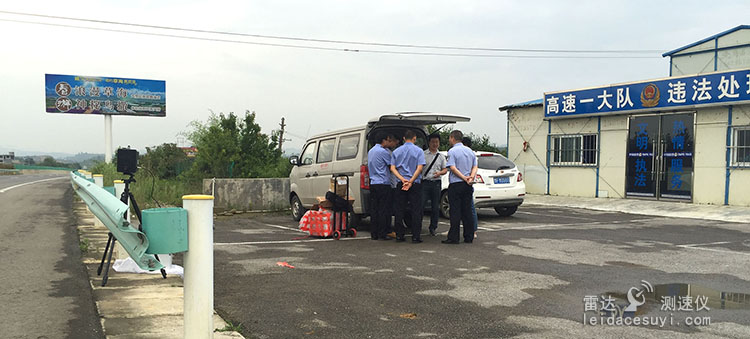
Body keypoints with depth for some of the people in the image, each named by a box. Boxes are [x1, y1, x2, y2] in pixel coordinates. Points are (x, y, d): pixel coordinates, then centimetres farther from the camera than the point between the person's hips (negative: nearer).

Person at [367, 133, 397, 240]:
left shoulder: (371, 151, 17)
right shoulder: (383, 151, -10)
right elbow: (391, 167, -4)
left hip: (373, 183, 8)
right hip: (383, 183, -8)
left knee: (374, 209, 7)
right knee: (383, 210, -4)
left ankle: (374, 234, 8)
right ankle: (382, 234, -2)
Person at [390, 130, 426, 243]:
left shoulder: (396, 151, 8)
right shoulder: (418, 151, -1)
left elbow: (392, 168, -2)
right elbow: (419, 168, -12)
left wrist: (402, 179, -10)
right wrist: (411, 181, -14)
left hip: (400, 184, 3)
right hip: (415, 184, -3)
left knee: (399, 210, 8)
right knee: (416, 210, 1)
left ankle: (399, 235, 10)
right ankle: (416, 236, 0)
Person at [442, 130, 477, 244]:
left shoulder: (452, 151, -7)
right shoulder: (470, 151, 14)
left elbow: (453, 168, -17)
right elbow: (475, 167, 7)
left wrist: (464, 178, -15)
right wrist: (471, 177, -7)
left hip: (456, 184, -6)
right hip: (468, 186, 6)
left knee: (455, 211, -4)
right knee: (467, 211, 9)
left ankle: (453, 238, -3)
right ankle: (469, 237, 11)